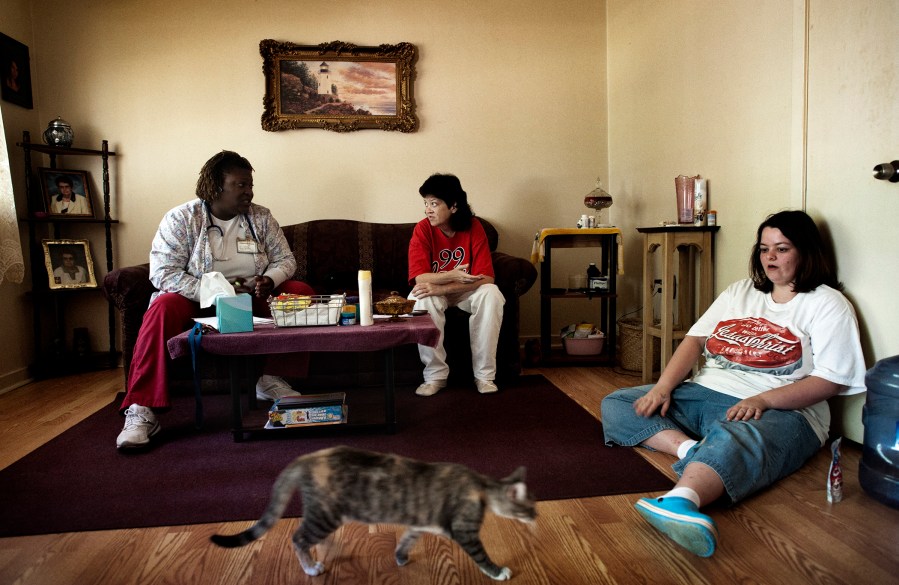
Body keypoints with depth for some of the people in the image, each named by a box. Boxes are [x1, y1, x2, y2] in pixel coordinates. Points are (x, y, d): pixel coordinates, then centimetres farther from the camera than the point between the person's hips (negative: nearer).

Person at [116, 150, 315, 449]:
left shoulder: (261, 217, 5)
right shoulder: (181, 218, -5)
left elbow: (285, 259, 7)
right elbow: (162, 272, -14)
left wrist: (269, 280, -17)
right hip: (195, 301, -3)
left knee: (302, 292, -17)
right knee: (163, 308, -34)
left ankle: (272, 379, -13)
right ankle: (141, 413, -35)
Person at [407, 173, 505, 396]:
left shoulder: (474, 227, -16)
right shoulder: (422, 229, -16)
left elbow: (485, 278, -23)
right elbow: (419, 278, -23)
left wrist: (441, 287, -34)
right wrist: (451, 275, -41)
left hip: (466, 292, 1)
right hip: (435, 292, 0)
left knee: (491, 294, -30)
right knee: (421, 298, -34)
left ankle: (484, 374, -20)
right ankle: (436, 375, -20)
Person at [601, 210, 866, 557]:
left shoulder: (828, 304, 4)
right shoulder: (740, 292, 22)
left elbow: (831, 381, -7)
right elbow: (696, 339, 13)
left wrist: (762, 400, -22)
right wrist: (663, 387, -4)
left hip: (780, 410, -7)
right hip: (705, 394, 7)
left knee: (732, 441, -44)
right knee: (615, 405, -8)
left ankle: (678, 504, -70)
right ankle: (689, 448, -30)